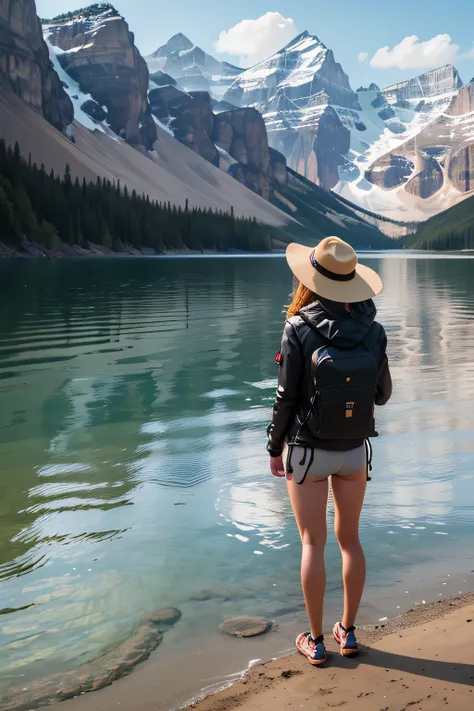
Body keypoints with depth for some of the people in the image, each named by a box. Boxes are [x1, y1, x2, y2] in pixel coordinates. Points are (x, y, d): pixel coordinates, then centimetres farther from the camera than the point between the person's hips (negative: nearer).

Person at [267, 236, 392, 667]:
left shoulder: (299, 330, -17)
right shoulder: (373, 330, -8)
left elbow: (287, 397, -13)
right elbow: (382, 394, 2)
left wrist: (275, 449, 0)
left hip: (307, 451, -3)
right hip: (354, 451, 3)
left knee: (313, 543, 7)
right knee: (350, 539, 16)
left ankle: (316, 641, 17)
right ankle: (348, 632, 26)